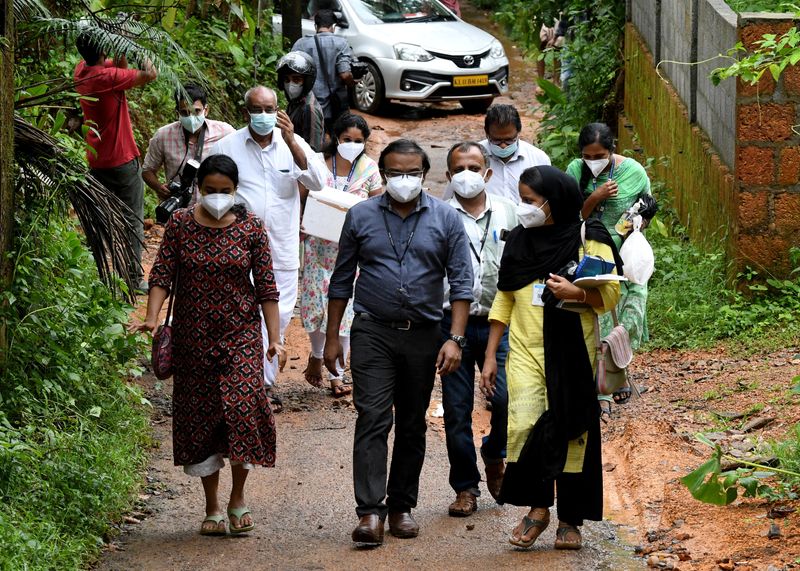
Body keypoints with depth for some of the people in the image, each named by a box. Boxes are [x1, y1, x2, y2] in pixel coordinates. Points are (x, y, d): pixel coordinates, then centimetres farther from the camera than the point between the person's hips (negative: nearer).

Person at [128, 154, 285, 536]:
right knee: (199, 416, 4)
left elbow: (266, 287, 0)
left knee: (243, 405, -17)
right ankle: (212, 507, 17)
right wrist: (152, 318, -21)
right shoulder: (180, 225, 0)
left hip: (241, 335, -1)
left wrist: (274, 338, -6)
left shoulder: (250, 228, 0)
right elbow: (162, 275, -5)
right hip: (192, 338, 1)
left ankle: (238, 498, 1)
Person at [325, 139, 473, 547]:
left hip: (423, 336, 1)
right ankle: (370, 512, -16)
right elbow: (342, 280, 9)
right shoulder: (361, 217, 3)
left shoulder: (446, 219, 2)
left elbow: (461, 282, 1)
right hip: (373, 333, -1)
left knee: (413, 425, 9)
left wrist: (455, 339, -8)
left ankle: (401, 506, 18)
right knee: (373, 420, -11)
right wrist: (332, 337, 7)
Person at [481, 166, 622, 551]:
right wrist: (490, 355, 11)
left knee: (571, 433, 1)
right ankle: (537, 508, -3)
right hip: (526, 349, 2)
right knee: (524, 425, -15)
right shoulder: (519, 241, 10)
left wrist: (575, 293, -23)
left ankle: (570, 520, 11)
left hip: (572, 351, -2)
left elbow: (610, 295, -3)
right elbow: (504, 299, 14)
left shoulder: (589, 239, -2)